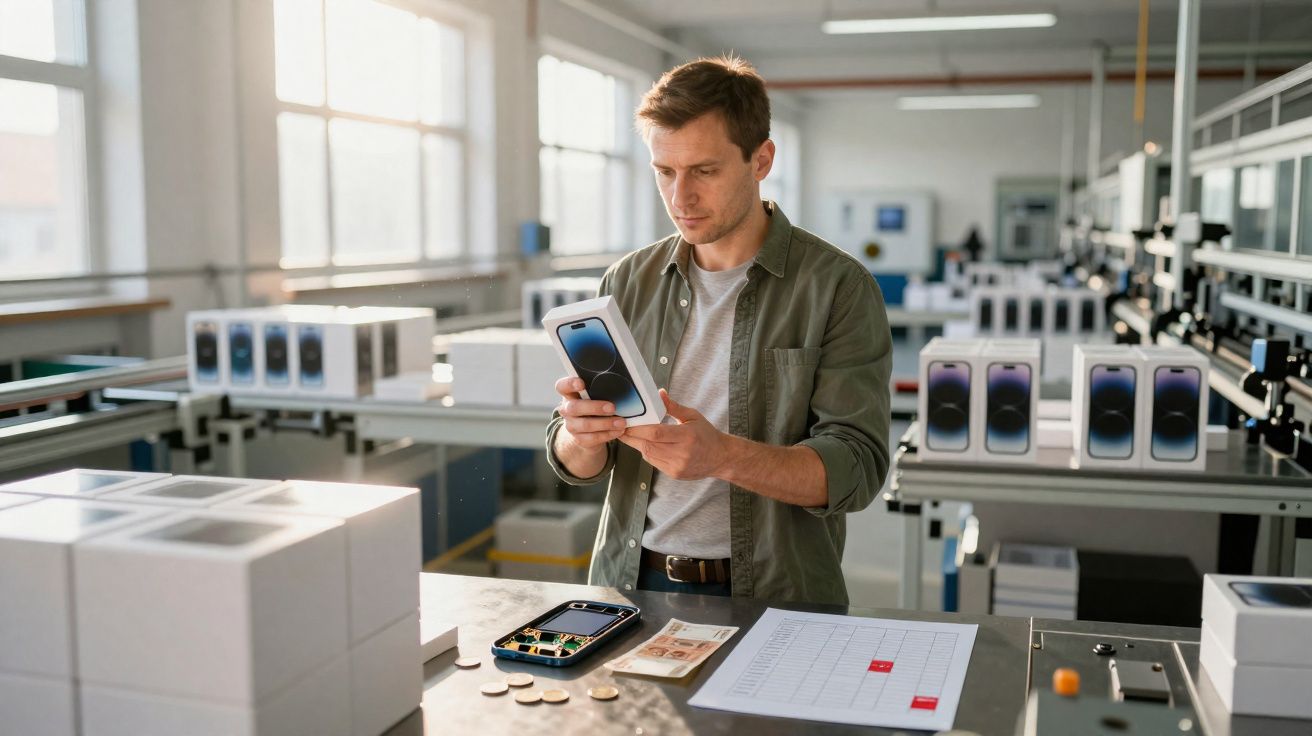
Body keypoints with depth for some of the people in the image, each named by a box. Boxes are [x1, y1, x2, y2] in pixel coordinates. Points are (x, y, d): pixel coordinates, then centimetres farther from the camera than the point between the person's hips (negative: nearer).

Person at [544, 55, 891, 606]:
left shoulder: (837, 287, -4)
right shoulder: (628, 282, 8)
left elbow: (856, 468, -10)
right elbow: (578, 466, 10)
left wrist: (723, 456, -26)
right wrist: (580, 436, -14)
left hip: (772, 596, -3)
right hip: (631, 581, 3)